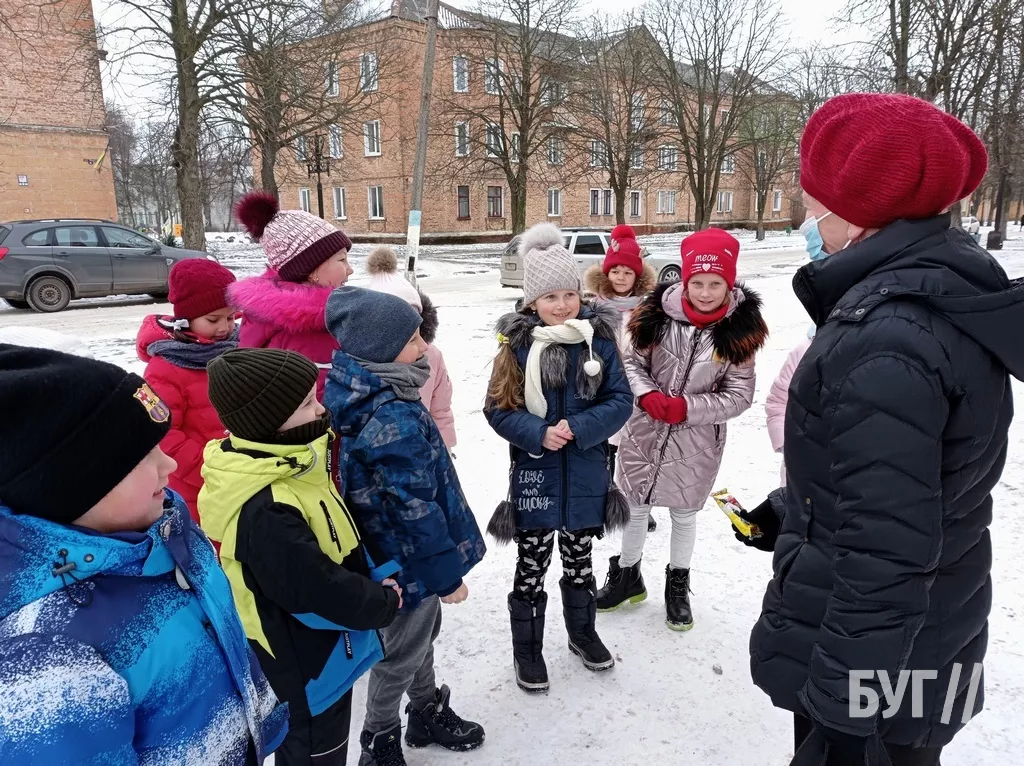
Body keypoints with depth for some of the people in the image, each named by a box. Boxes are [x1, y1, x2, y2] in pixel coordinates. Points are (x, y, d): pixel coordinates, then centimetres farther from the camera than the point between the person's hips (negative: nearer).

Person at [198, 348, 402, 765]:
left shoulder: (285, 467, -4)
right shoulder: (266, 514, -36)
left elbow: (342, 549, 8)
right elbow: (321, 593, -31)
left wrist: (371, 584, -1)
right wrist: (384, 602, -15)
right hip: (308, 672, -9)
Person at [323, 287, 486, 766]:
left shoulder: (376, 399, 0)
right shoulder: (395, 420, -31)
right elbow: (414, 509, -28)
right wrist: (447, 573, -18)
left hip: (407, 558, 9)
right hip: (410, 564, -9)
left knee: (421, 634, 26)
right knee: (401, 654, 13)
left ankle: (428, 713, 49)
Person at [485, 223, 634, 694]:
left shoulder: (599, 337, -5)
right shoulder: (518, 343, -9)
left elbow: (621, 400, -5)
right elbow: (498, 409, -7)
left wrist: (578, 428, -20)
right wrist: (539, 434, -23)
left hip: (586, 471, 2)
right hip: (534, 472, -2)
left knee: (579, 558, 20)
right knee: (532, 565, 11)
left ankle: (582, 632, 44)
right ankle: (527, 649, 31)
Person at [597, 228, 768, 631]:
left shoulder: (738, 329, -14)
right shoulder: (657, 314, -13)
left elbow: (740, 395, -10)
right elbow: (632, 361, 0)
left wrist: (685, 407, -21)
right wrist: (647, 395, -19)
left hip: (696, 442, -1)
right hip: (645, 432, 1)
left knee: (684, 513, 18)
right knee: (634, 507, 17)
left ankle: (677, 584, 42)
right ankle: (627, 575, 42)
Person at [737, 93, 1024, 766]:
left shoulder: (885, 340, -30)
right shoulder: (951, 295, 2)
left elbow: (885, 554, -30)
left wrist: (841, 709, -21)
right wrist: (789, 511, 21)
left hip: (872, 656, -9)